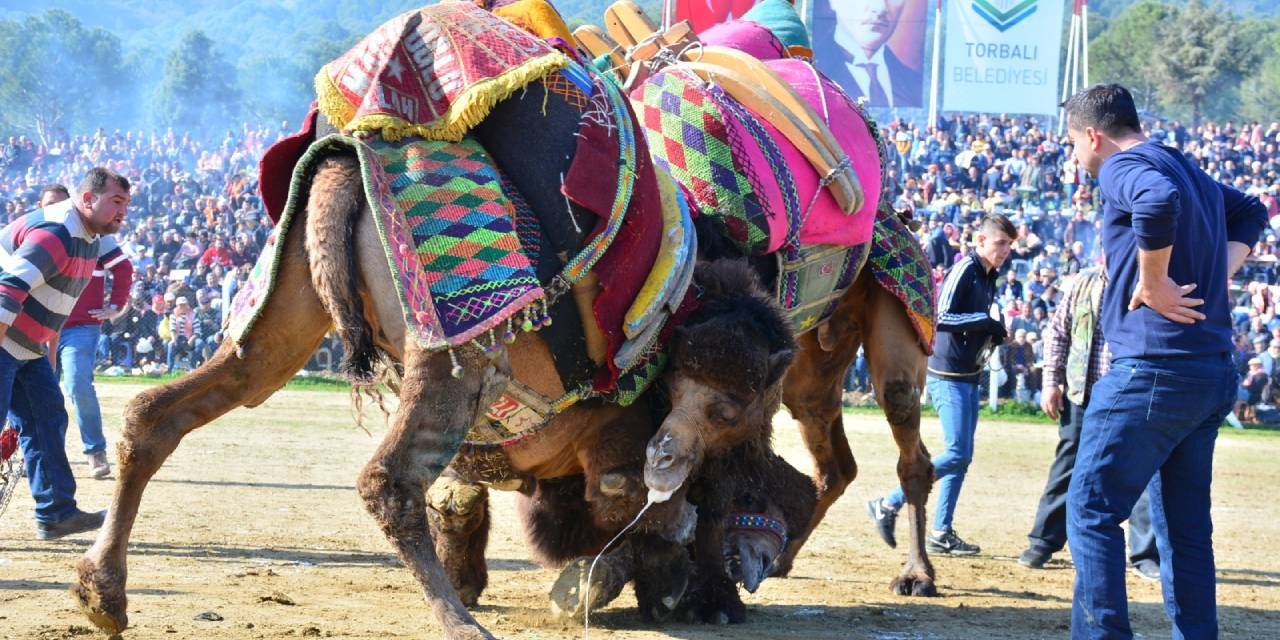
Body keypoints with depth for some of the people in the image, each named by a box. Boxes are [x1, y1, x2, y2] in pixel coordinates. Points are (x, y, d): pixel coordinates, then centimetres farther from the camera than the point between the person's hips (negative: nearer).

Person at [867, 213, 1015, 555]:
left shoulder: (989, 277, 15)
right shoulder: (964, 270, -13)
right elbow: (940, 318, -23)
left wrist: (993, 333, 3)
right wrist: (985, 320, -23)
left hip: (969, 377, 10)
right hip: (948, 375, -10)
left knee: (962, 456, 10)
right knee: (956, 453, -13)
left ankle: (941, 533, 14)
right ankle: (889, 505, -5)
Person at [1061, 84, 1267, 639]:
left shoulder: (1124, 167, -8)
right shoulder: (1187, 169, 19)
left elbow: (1159, 200, -32)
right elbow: (1251, 213, 35)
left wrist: (1153, 285, -20)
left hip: (1153, 368, -9)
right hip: (1213, 374, 9)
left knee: (1092, 512, -5)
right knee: (1185, 527, 13)